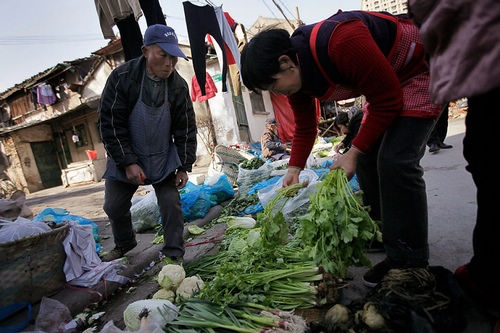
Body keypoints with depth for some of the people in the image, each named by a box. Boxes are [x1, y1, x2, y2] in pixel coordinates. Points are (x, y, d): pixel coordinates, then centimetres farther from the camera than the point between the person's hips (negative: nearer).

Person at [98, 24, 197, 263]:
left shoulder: (179, 85, -10)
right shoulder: (122, 77, -17)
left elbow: (186, 128, -4)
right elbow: (109, 123, -15)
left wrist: (184, 166, -7)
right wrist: (128, 162, -19)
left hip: (164, 159, 1)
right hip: (124, 158, 0)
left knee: (171, 204, -6)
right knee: (114, 206, 10)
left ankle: (174, 254, 12)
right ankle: (124, 244, 39)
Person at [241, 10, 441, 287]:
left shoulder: (341, 41, -35)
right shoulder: (295, 76, -8)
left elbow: (388, 101, -28)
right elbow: (305, 127, 4)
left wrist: (354, 152, -25)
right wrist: (295, 168, -8)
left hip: (421, 69, -8)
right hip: (385, 82, 8)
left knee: (395, 161, -19)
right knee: (367, 161, 4)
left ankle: (409, 261, -7)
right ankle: (382, 235, 21)